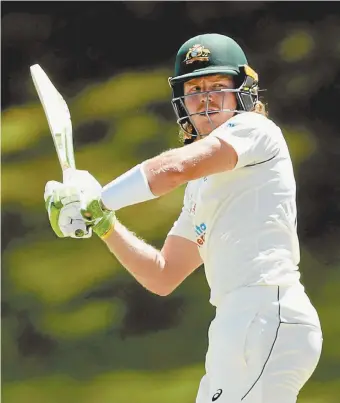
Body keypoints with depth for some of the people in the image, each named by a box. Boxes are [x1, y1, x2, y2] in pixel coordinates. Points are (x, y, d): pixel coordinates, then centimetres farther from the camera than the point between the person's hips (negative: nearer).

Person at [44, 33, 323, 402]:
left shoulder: (255, 130, 1)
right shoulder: (202, 186, 26)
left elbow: (176, 167, -16)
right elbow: (162, 276, 25)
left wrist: (95, 201, -10)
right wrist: (102, 223, 13)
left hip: (269, 319, -9)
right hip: (235, 328, 9)